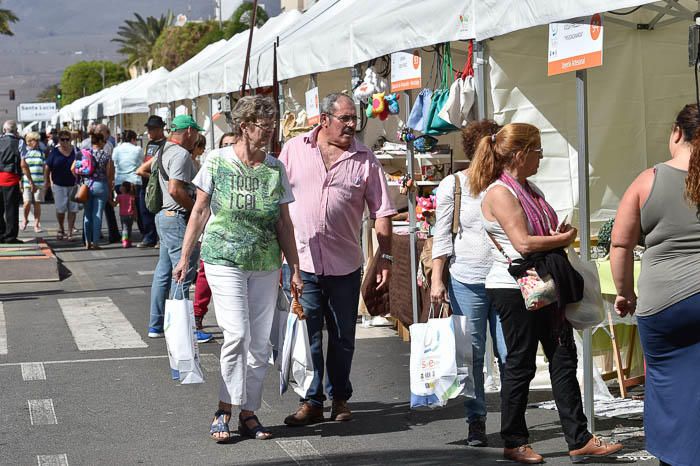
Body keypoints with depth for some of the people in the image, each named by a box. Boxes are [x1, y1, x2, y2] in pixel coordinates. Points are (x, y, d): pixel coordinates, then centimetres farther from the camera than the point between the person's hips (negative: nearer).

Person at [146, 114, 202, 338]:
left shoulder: (163, 152, 14)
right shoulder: (181, 154, -16)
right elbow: (175, 190, -26)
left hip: (164, 215, 11)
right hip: (179, 218, -11)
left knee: (163, 273, 14)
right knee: (182, 276, -7)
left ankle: (156, 326, 20)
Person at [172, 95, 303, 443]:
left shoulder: (275, 168, 5)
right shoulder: (217, 162, -3)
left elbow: (284, 222, 9)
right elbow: (200, 210, 4)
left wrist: (294, 268, 7)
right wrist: (185, 257, 3)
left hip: (265, 265, 4)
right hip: (224, 260, -4)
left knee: (260, 344, 5)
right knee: (236, 334, -15)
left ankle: (248, 412, 16)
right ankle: (225, 409, -2)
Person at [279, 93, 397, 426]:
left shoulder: (364, 159, 3)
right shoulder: (294, 149, 3)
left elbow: (381, 211, 3)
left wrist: (386, 257, -3)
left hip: (345, 264, 1)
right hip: (300, 260, -1)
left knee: (342, 337, 10)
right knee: (306, 335, 2)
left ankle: (340, 398, 25)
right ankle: (311, 402, 11)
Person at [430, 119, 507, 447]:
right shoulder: (452, 186, 2)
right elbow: (442, 237, 3)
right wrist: (437, 279, -3)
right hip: (466, 281, -1)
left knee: (509, 353, -2)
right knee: (471, 355, 2)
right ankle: (476, 422, 11)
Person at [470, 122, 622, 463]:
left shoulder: (530, 189, 15)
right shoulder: (500, 193, -14)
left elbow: (549, 232, 24)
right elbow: (523, 244, -22)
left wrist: (561, 236, 1)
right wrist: (563, 239, -8)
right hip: (514, 290, -9)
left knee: (563, 359, 5)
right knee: (520, 365, 0)